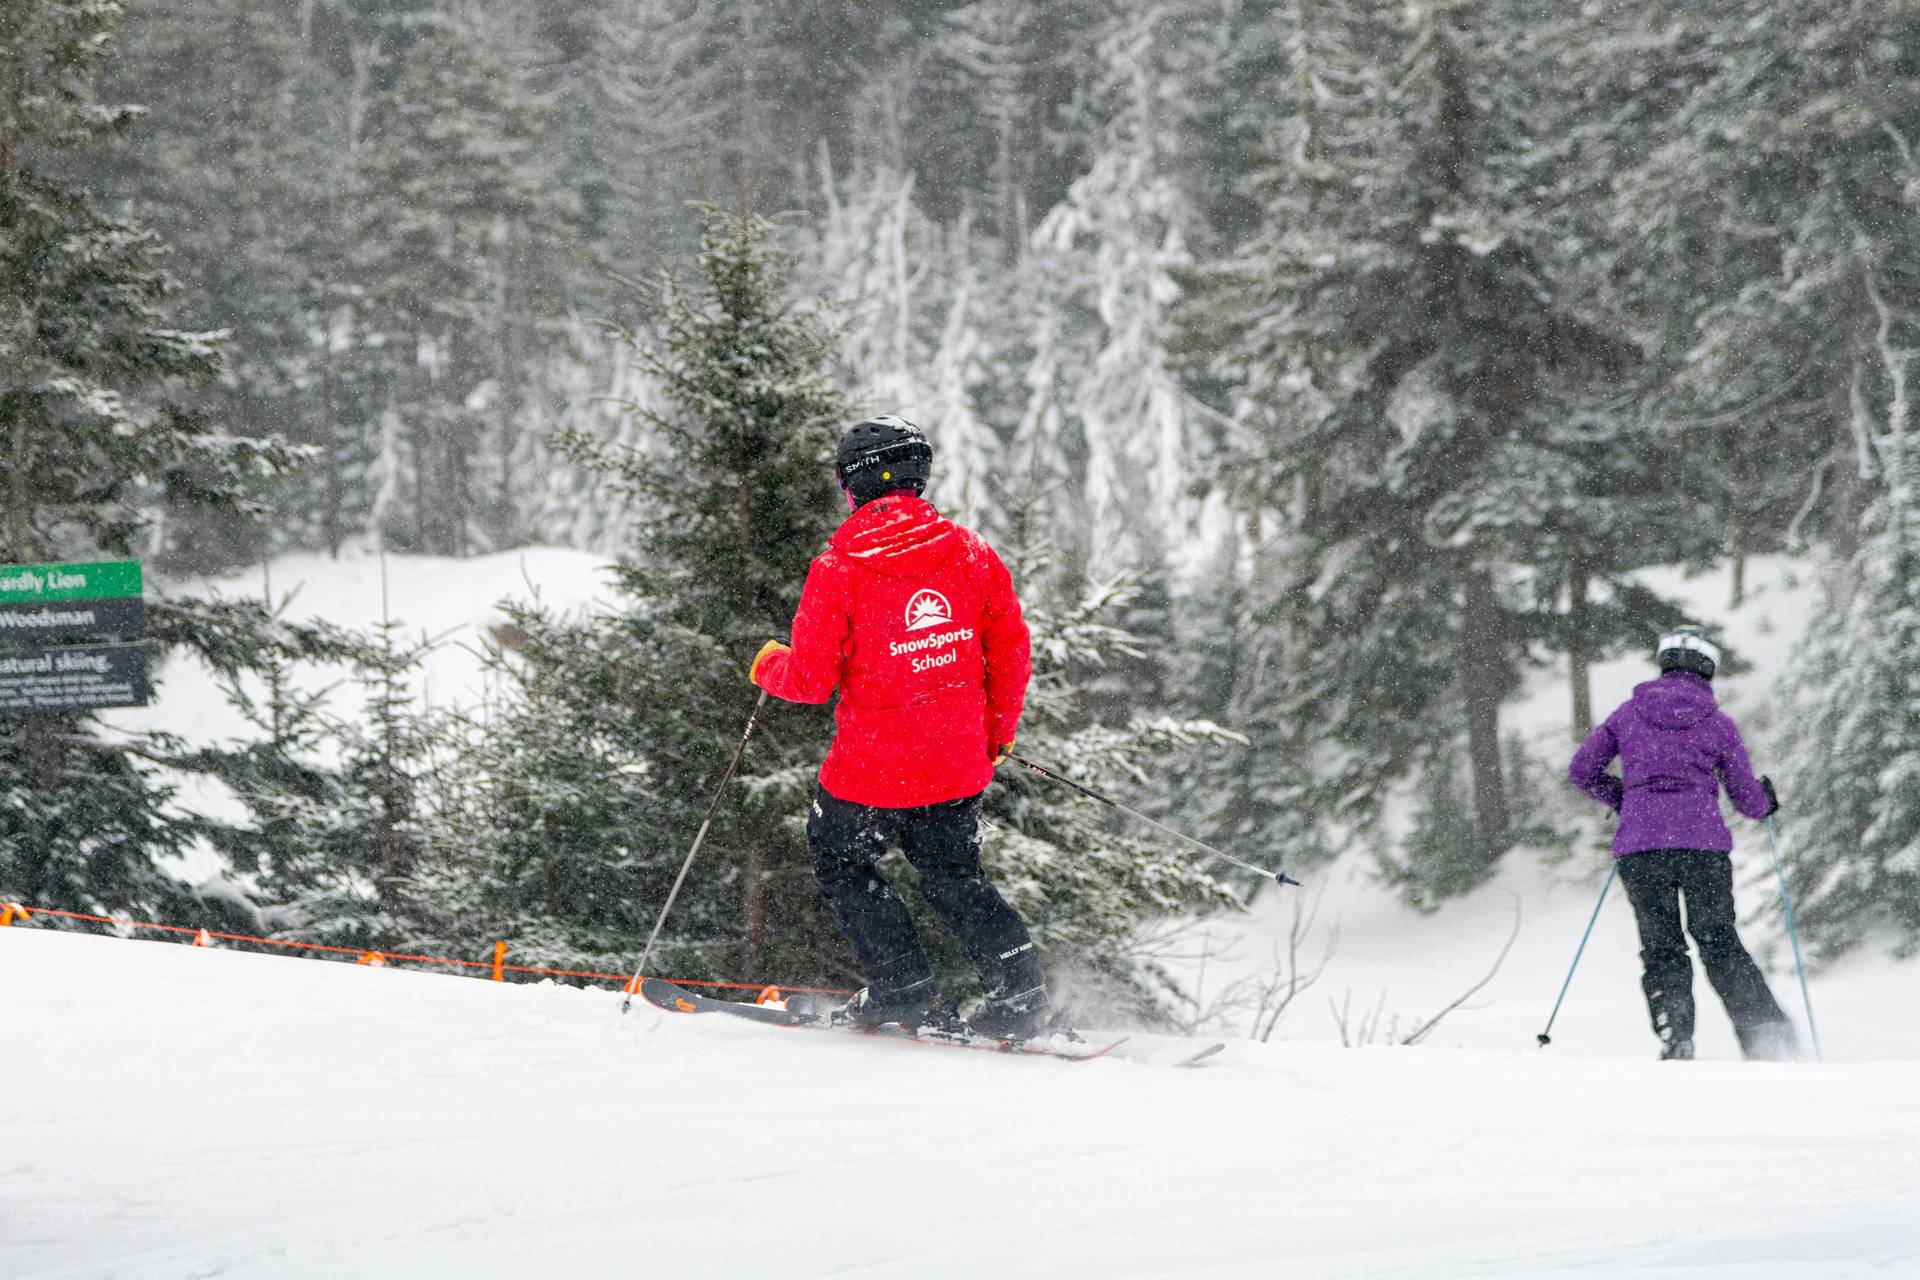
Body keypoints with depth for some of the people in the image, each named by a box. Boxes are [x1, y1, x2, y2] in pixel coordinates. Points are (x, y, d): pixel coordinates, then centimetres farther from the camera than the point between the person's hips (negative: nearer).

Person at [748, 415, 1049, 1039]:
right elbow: (1011, 653, 5)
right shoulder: (970, 552, -1)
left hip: (873, 766, -5)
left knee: (839, 861, 19)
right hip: (959, 764, 5)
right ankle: (1018, 992, 10)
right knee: (954, 876, 21)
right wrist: (999, 732, 20)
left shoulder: (838, 568, -14)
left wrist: (768, 665, 11)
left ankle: (901, 988, 15)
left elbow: (810, 680, -12)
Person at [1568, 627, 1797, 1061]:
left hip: (1640, 846, 0)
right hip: (1704, 845, 0)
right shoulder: (1718, 723, 8)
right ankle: (1769, 1037, 0)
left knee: (1662, 949, 9)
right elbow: (1749, 800, 13)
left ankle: (1674, 1036, -12)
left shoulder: (1630, 712, 11)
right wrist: (1767, 801, 36)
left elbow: (1582, 770, 12)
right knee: (1721, 945, 9)